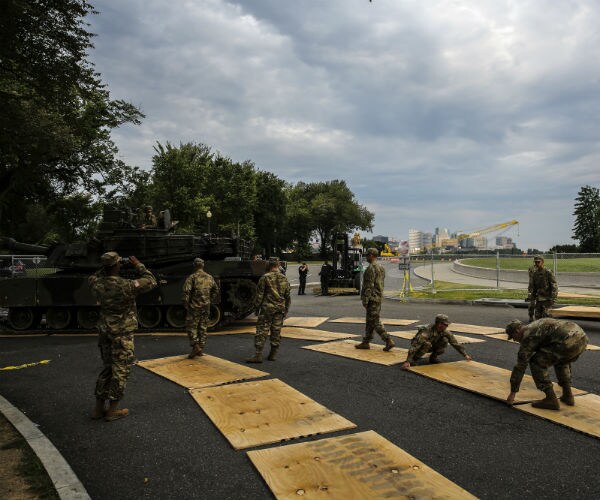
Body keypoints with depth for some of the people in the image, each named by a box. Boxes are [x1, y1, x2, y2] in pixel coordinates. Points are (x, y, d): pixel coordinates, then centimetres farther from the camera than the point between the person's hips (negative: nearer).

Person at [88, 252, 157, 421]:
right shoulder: (126, 286, -22)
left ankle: (99, 408, 23)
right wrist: (139, 266, -1)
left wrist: (104, 268, 15)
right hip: (122, 333, -7)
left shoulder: (98, 284, -4)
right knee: (121, 370, 5)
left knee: (108, 368, 18)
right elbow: (151, 281, -9)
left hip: (104, 331, 7)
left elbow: (91, 278, 22)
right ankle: (112, 410, 12)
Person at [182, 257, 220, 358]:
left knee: (191, 327, 4)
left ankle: (196, 346, -11)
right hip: (206, 307, 5)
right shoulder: (210, 277, 8)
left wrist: (186, 304, -7)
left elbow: (186, 292, -18)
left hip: (194, 307, -5)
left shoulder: (192, 277, -10)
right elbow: (216, 291, 15)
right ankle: (200, 349, 15)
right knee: (203, 328, 12)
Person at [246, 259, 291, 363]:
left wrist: (256, 307, 2)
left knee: (262, 331, -3)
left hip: (267, 308, -4)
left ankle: (258, 355, -6)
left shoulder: (265, 278, -7)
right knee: (276, 331, 10)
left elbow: (259, 295, -7)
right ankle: (273, 355, 16)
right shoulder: (285, 279, 8)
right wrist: (286, 310, 20)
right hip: (280, 309, 5)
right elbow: (288, 297, 12)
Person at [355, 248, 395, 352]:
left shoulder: (371, 268, -18)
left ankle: (388, 341, -10)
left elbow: (369, 286, -21)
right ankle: (365, 342, 21)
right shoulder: (381, 267, 13)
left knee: (375, 321, -6)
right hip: (379, 297, 10)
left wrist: (365, 300, -17)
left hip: (372, 298, -10)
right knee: (370, 320, 14)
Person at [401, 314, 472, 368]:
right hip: (420, 345, -5)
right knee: (427, 344, -39)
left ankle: (433, 357, -1)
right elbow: (415, 345, -44)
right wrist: (407, 361, -50)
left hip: (432, 346, 6)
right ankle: (412, 359, -19)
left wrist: (465, 355, -4)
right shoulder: (427, 330, -38)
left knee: (445, 340, -20)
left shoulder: (446, 332, -18)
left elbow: (455, 343, -5)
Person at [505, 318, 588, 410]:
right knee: (561, 360, 36)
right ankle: (568, 395, 28)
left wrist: (513, 392, 12)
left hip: (568, 341, -9)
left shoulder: (528, 336, 5)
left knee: (536, 362, 4)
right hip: (581, 338, 9)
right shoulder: (537, 325, 32)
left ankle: (551, 399, 5)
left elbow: (520, 365, 5)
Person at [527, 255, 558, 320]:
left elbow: (554, 286, -9)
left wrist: (553, 298, -15)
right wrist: (531, 300, 8)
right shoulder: (534, 274, 7)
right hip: (538, 299, 6)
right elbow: (531, 287, 12)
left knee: (545, 316, -10)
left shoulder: (548, 273, -9)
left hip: (546, 299, -6)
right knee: (537, 316, 7)